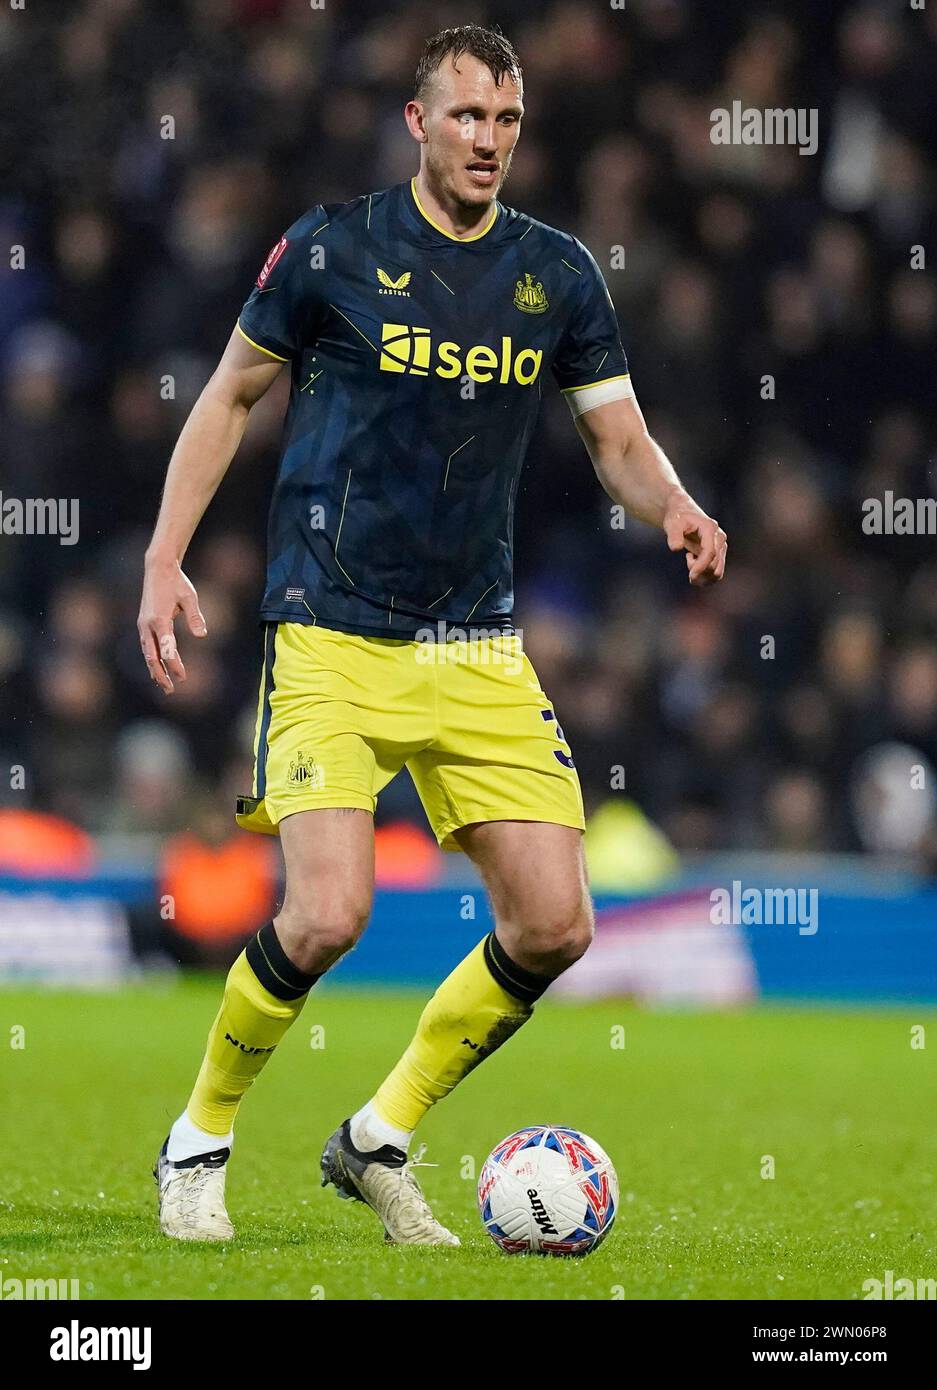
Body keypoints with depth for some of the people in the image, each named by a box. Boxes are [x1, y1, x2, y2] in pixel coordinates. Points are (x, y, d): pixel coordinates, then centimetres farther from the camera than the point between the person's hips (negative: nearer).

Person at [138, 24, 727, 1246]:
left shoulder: (557, 273, 6)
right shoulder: (332, 249, -4)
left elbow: (620, 441, 11)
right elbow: (230, 397, 7)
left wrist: (672, 507, -11)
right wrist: (164, 561, 0)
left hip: (478, 645, 4)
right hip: (332, 641, -4)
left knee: (555, 927, -5)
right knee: (327, 916, -19)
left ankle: (381, 1141, 16)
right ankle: (199, 1144, 7)